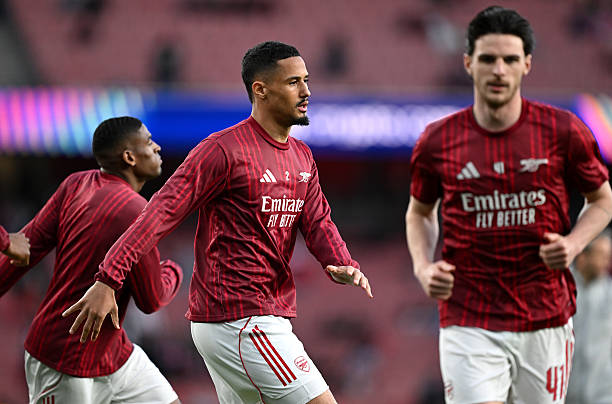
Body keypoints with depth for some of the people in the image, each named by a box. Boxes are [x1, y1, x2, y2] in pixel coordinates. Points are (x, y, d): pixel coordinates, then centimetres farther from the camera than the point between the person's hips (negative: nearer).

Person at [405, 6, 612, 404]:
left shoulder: (563, 131, -2)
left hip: (546, 322, 1)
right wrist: (423, 266, 0)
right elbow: (420, 212, 18)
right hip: (468, 325, -1)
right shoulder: (437, 141, 0)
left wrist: (573, 243, -7)